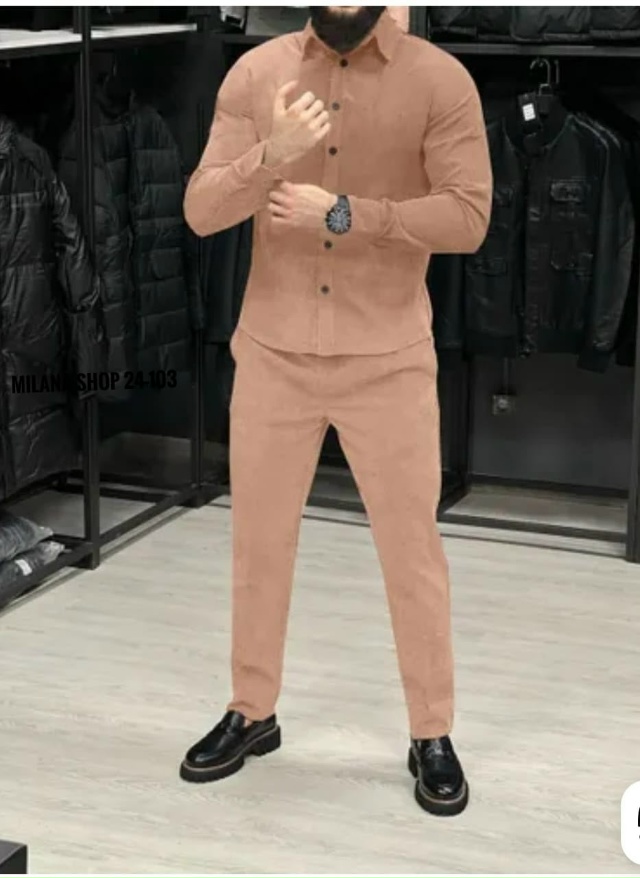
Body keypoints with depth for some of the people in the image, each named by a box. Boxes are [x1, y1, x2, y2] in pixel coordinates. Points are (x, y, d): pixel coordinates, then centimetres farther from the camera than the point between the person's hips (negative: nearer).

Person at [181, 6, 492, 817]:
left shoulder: (440, 80, -6)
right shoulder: (255, 72, 1)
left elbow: (468, 216, -12)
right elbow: (200, 212, -5)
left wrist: (345, 214, -21)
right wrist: (271, 155, -24)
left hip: (390, 360, -2)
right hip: (273, 353, 2)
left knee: (411, 547, 6)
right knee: (258, 540, 13)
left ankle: (432, 735, 22)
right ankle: (252, 712, 31)